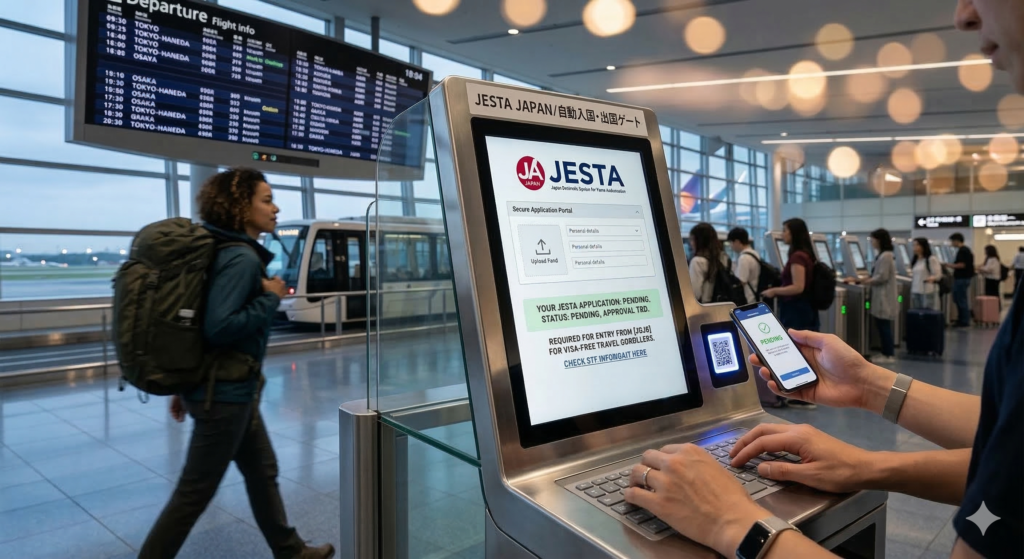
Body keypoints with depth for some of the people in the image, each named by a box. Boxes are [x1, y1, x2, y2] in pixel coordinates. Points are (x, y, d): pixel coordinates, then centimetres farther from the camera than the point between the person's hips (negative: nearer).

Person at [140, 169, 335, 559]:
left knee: (263, 471, 20)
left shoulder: (238, 253, 9)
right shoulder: (242, 258, -20)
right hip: (225, 392, -10)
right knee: (195, 491, 4)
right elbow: (219, 327, -29)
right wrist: (270, 298, -17)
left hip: (228, 387, 10)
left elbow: (202, 321, 13)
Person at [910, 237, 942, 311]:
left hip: (928, 292, -6)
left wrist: (931, 278, -28)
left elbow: (938, 275, -11)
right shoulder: (915, 261, 15)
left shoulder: (932, 259, -5)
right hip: (915, 291, 6)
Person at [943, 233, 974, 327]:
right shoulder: (965, 250, 14)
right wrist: (953, 266, 14)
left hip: (962, 278, -10)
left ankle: (964, 321, 3)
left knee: (961, 300, -3)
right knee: (957, 299, 16)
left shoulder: (962, 251, -18)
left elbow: (962, 265, -23)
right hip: (962, 277, 10)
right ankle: (961, 319, 22)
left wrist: (950, 265, -10)